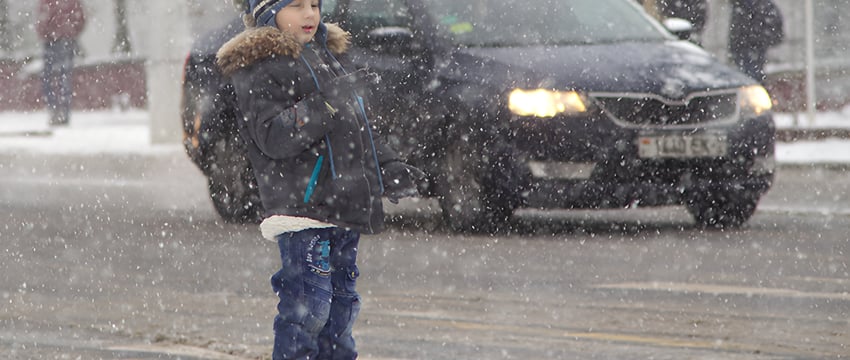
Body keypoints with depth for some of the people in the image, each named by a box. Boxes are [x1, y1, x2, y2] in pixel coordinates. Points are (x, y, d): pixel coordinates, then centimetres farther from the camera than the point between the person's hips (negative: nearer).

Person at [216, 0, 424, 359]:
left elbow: (358, 126, 28)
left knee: (341, 302, 14)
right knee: (307, 303, -13)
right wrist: (324, 105, -27)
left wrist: (388, 168, 17)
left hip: (345, 207, 9)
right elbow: (272, 137, -19)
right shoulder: (258, 67, -7)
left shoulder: (328, 55, 20)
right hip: (303, 205, -8)